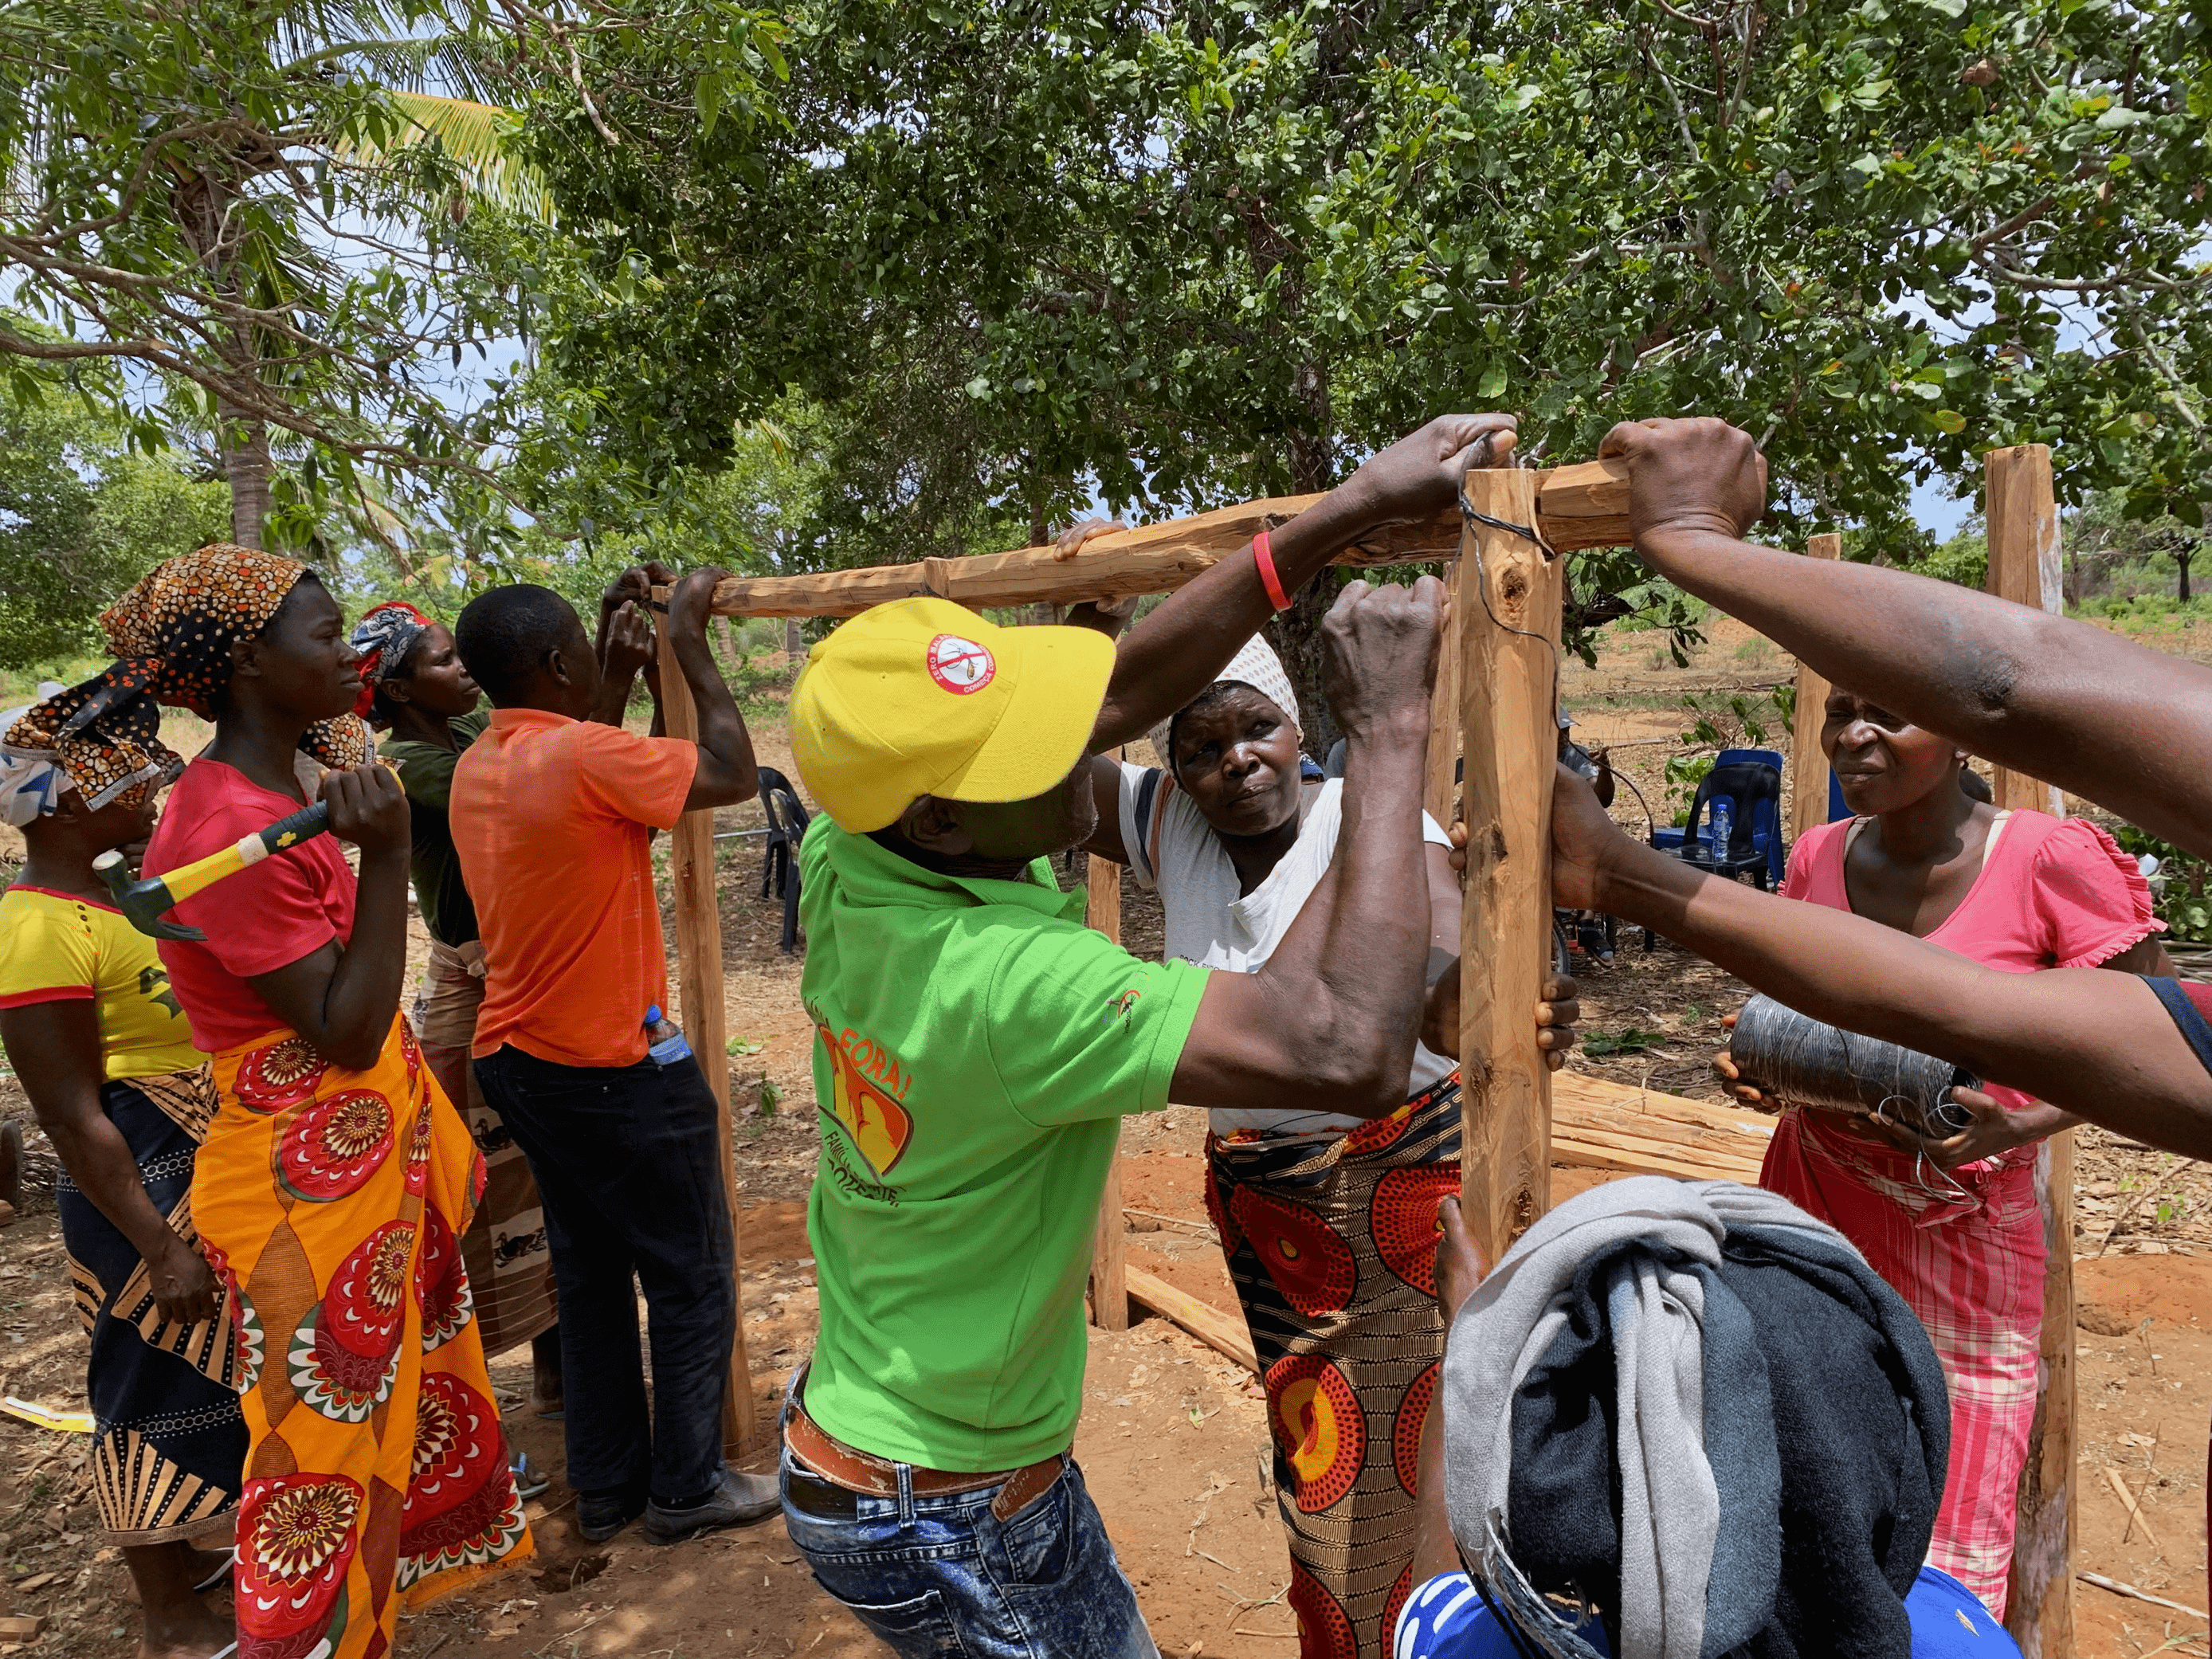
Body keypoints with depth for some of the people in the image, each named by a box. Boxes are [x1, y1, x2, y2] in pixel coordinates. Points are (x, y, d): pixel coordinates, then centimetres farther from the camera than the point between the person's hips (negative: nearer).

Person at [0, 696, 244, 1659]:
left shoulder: (92, 893, 5)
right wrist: (160, 1248, -21)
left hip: (198, 1170, 9)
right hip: (140, 1184, -9)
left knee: (193, 1370, 22)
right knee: (156, 1382, 6)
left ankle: (182, 1556, 42)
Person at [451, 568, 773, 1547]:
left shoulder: (478, 768, 5)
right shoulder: (580, 756, -22)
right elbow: (734, 775, -19)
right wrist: (689, 644, -10)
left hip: (519, 1060, 9)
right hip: (616, 1069, -9)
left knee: (590, 1273, 19)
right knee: (692, 1274, 9)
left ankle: (606, 1485, 31)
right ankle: (686, 1486, 21)